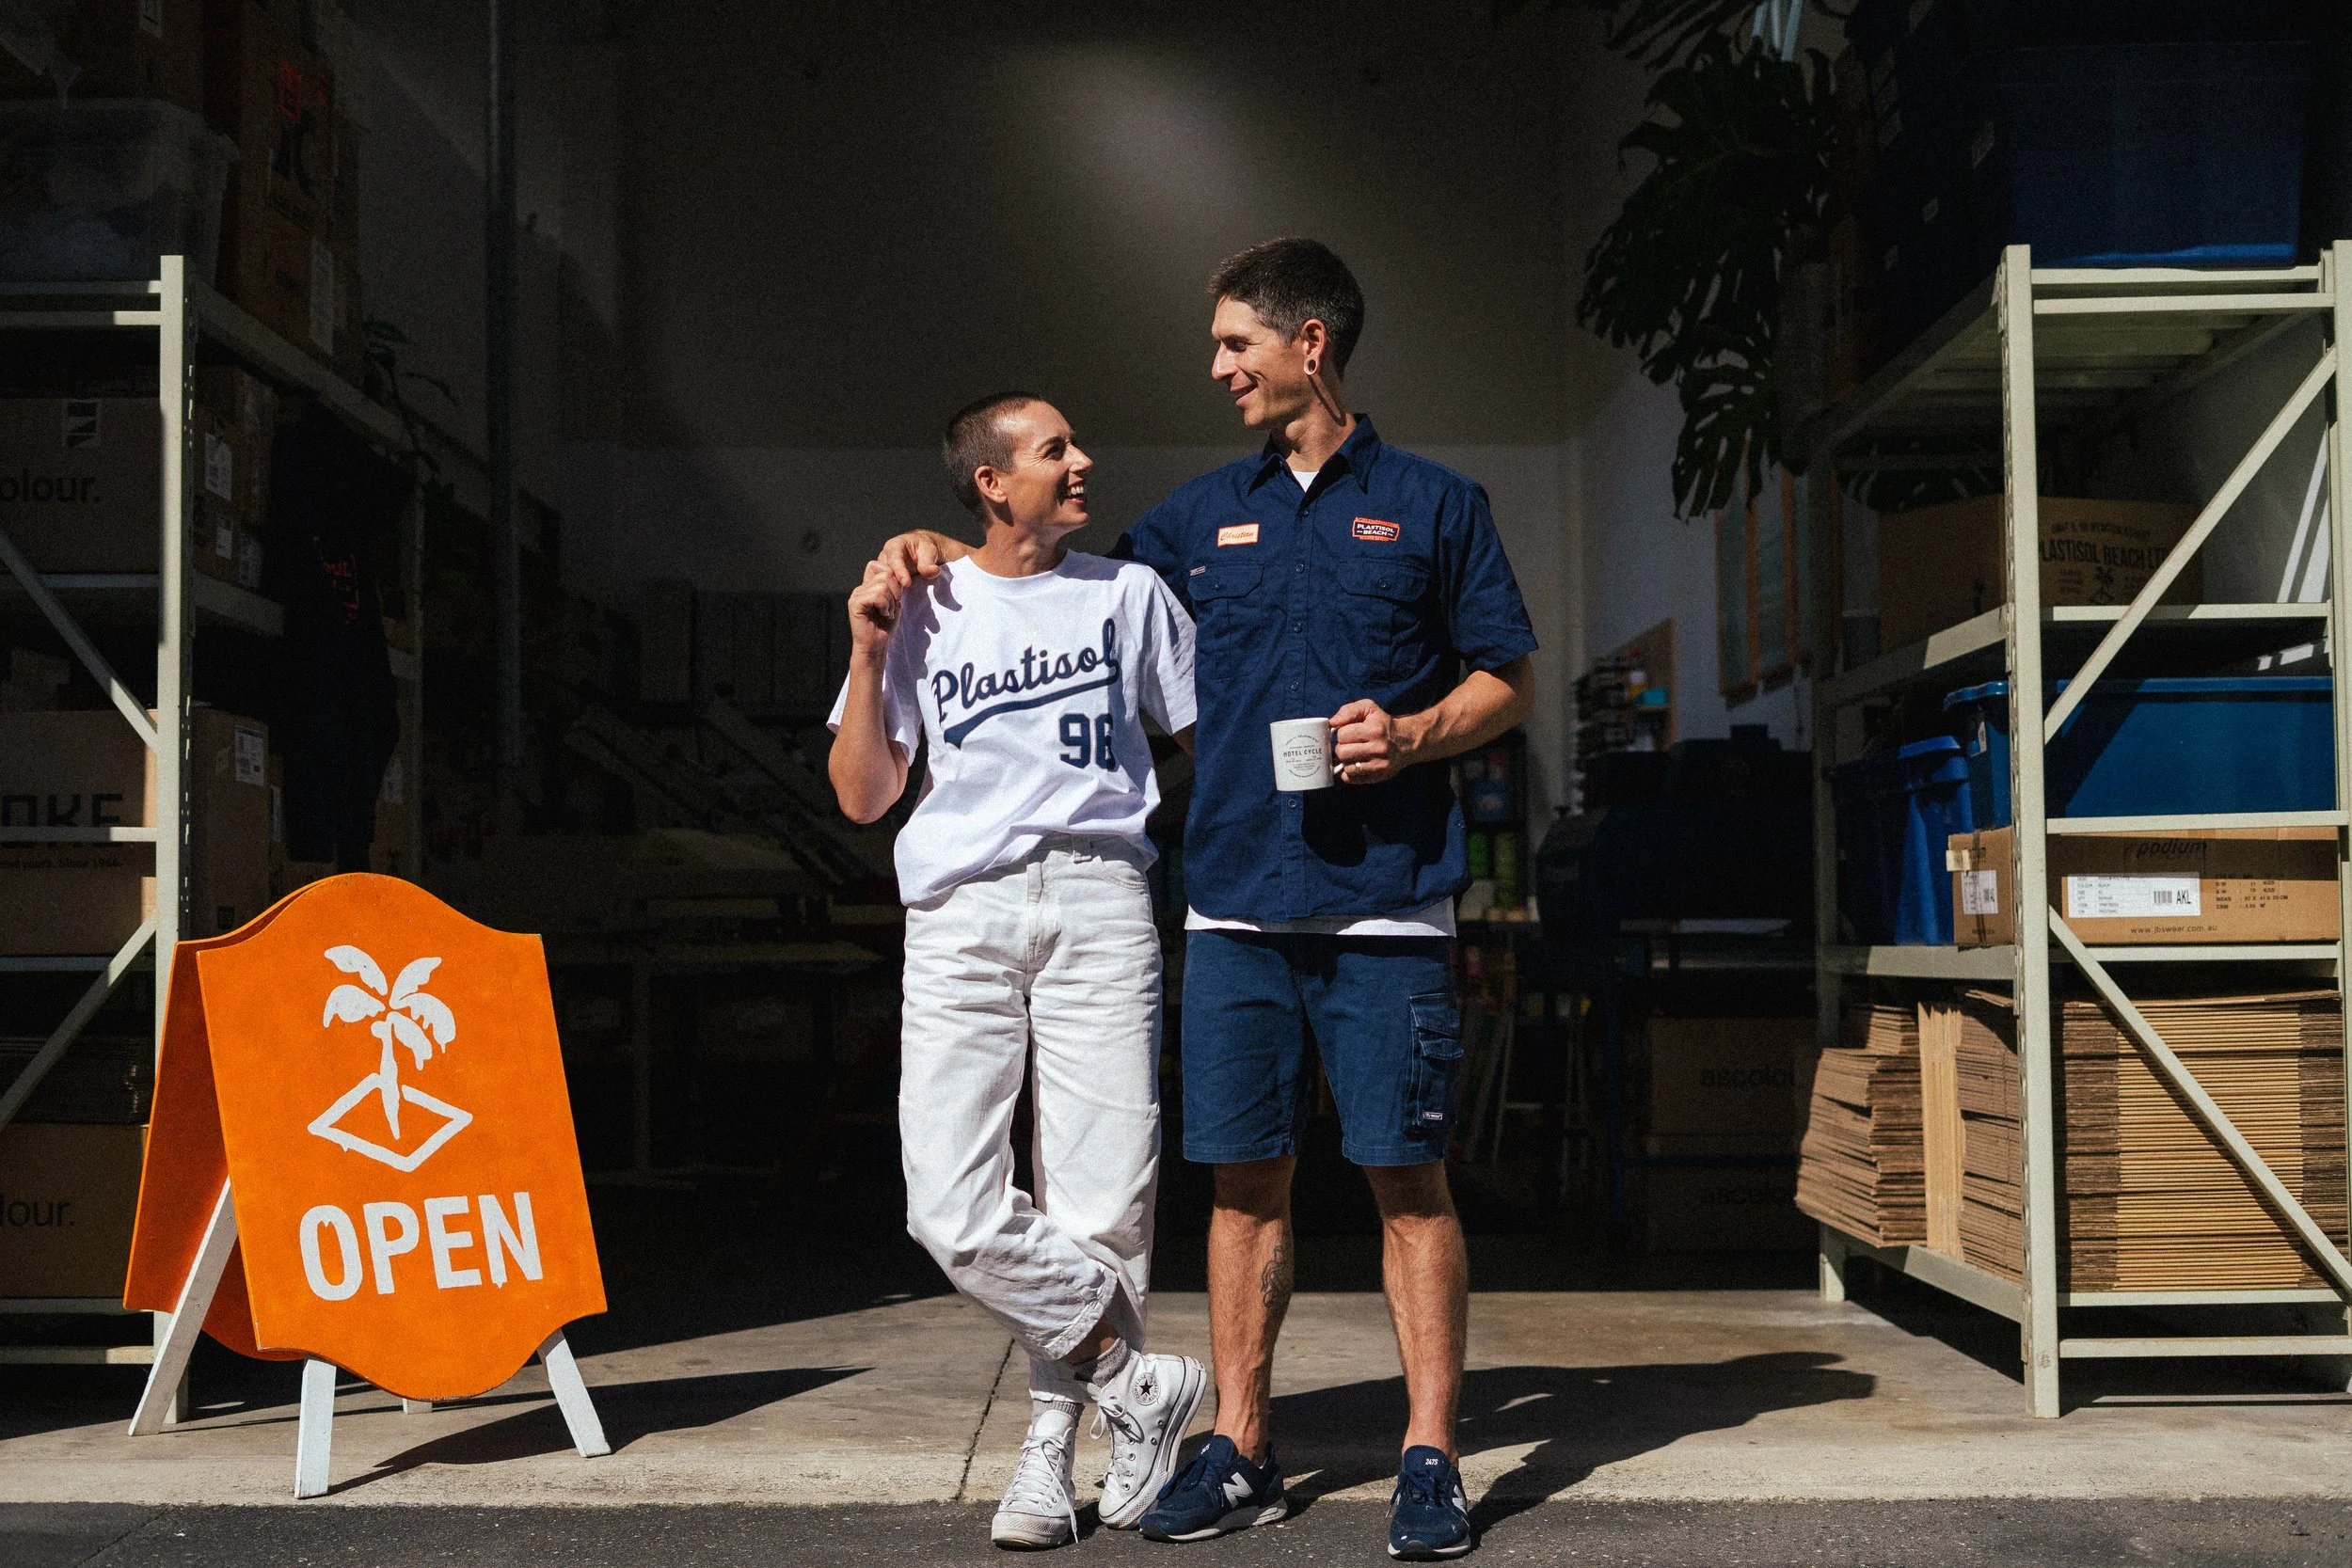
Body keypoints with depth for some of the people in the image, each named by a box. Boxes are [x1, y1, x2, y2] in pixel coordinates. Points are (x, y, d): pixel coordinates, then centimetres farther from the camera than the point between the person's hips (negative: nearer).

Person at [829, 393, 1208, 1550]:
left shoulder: (1130, 594, 14)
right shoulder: (920, 609, 13)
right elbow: (862, 798, 10)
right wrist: (868, 652, 1)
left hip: (1099, 901, 0)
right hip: (960, 913, 0)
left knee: (1102, 1209, -5)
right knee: (954, 1213, -11)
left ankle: (1051, 1444, 12)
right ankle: (1139, 1383, 5)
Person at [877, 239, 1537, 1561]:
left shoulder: (1433, 502, 6)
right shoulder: (1205, 514, 17)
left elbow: (1511, 680, 8)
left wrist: (1414, 733, -10)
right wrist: (946, 552, 15)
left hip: (1387, 904, -3)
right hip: (1236, 901, 4)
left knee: (1409, 1175, -2)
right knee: (1246, 1176, 5)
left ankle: (1431, 1460, 7)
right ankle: (1242, 1451, 16)